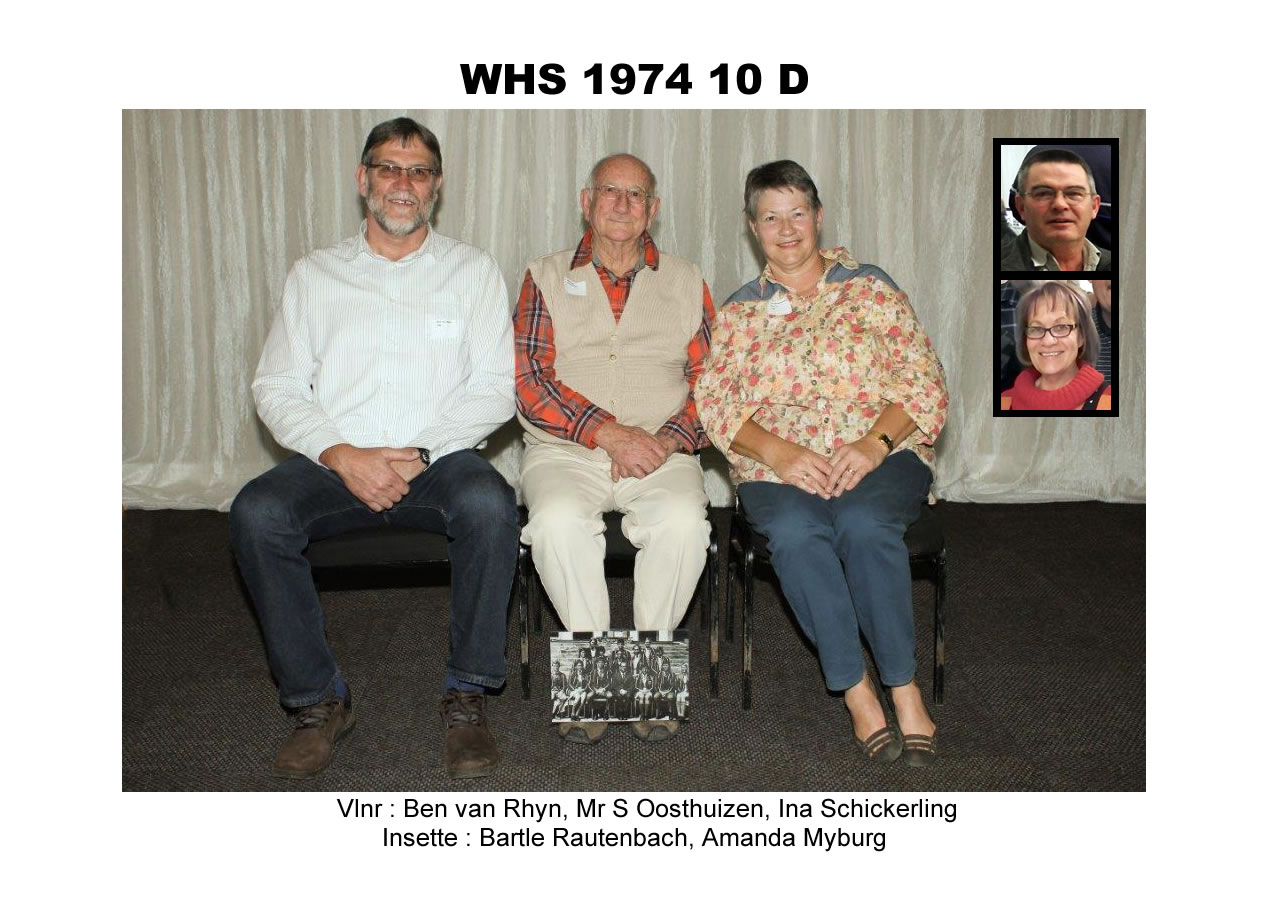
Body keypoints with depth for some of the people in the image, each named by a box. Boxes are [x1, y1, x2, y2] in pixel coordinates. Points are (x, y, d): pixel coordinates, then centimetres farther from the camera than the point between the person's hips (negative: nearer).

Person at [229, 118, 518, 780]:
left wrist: (417, 452, -13)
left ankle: (467, 694, -16)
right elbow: (276, 388, 6)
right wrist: (341, 455, -12)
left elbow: (495, 390, 0)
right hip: (334, 460, 2)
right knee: (256, 512, -28)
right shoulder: (314, 274, 15)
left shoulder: (473, 271, 10)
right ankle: (318, 701, -11)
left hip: (440, 458, -1)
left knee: (489, 504, -34)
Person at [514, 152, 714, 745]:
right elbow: (529, 383, -1)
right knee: (559, 520, -32)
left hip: (661, 452, 1)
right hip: (565, 449, 0)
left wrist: (668, 440, -11)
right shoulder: (546, 279, 12)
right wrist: (609, 433, -14)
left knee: (683, 521, -31)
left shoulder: (686, 284, 16)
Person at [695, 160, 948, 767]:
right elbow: (715, 402, 5)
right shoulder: (739, 310, 17)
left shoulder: (870, 287, 13)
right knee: (795, 531, -33)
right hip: (777, 465, 1)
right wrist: (777, 450, -14)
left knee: (864, 522, -34)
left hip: (879, 454, -1)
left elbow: (925, 382, 4)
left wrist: (875, 443, -14)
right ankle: (857, 692, -24)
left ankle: (904, 687, -22)